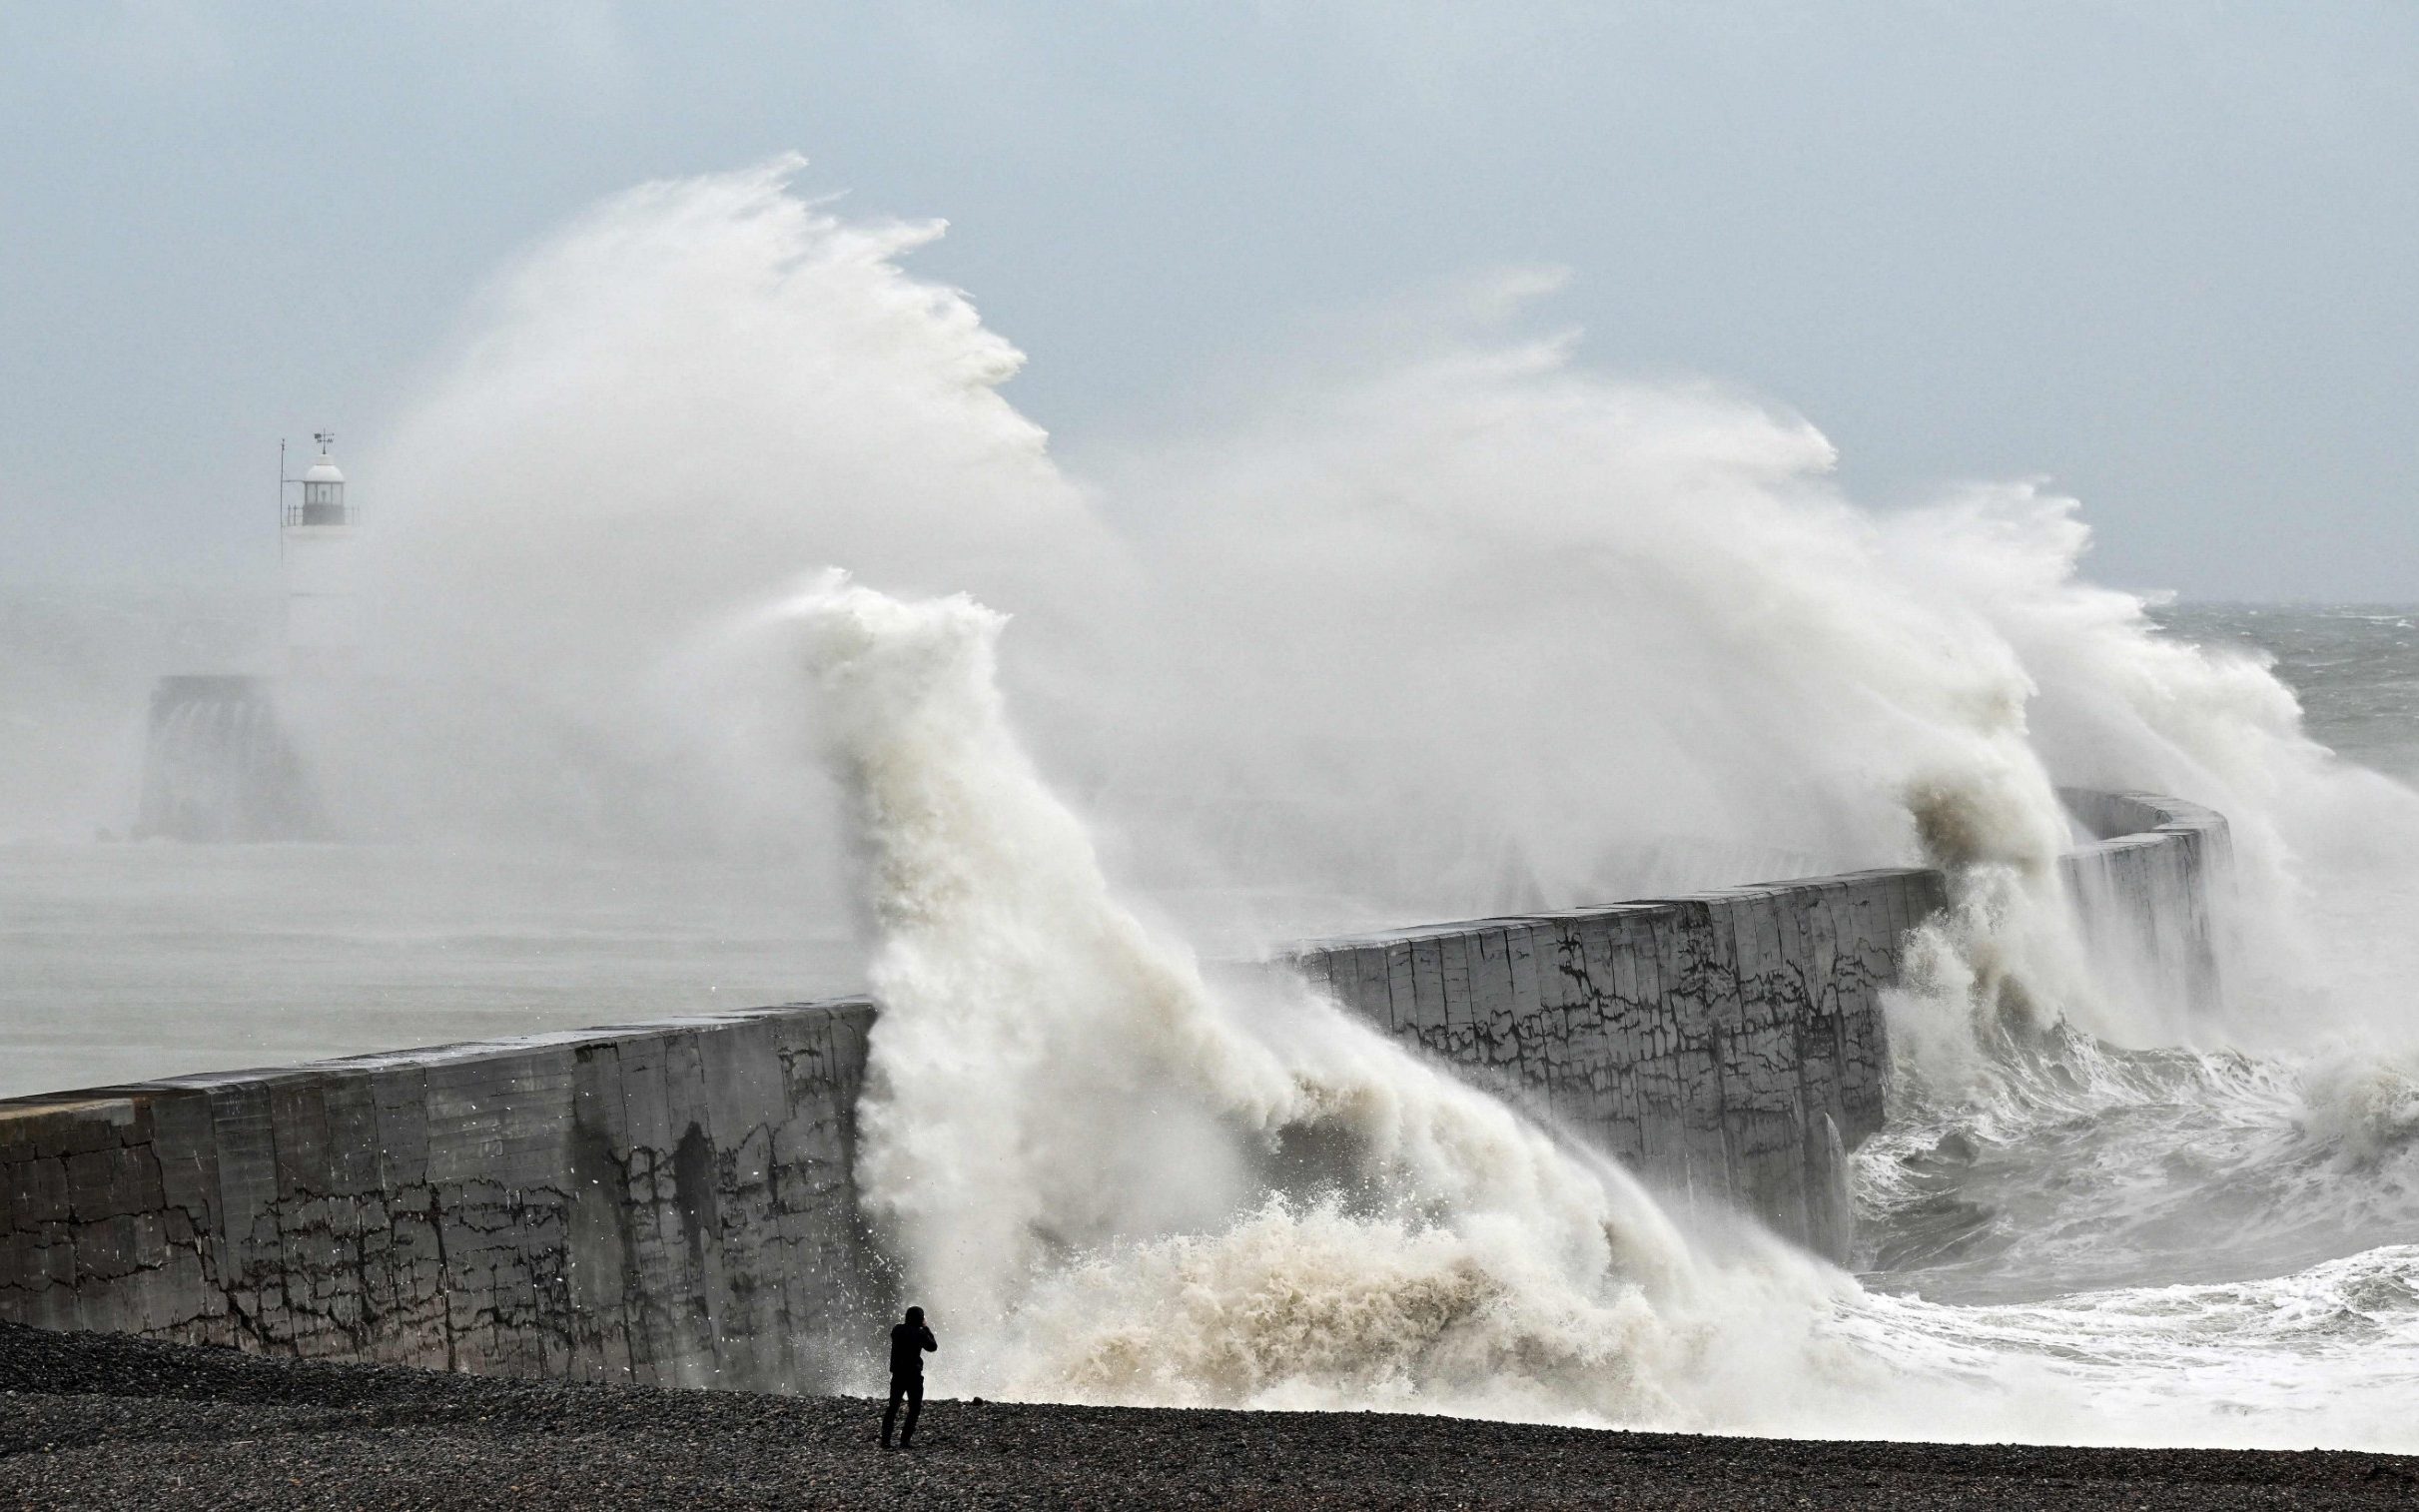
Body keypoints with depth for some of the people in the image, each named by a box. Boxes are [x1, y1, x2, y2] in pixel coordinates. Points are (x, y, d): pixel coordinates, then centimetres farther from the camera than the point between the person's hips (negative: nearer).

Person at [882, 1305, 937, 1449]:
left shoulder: (897, 1330, 2)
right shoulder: (920, 1333, -11)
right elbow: (932, 1346, 3)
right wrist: (926, 1329, 11)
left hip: (897, 1374, 4)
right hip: (913, 1374, -4)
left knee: (892, 1407, 10)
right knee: (914, 1409, 5)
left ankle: (885, 1439, 2)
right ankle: (905, 1440, -3)